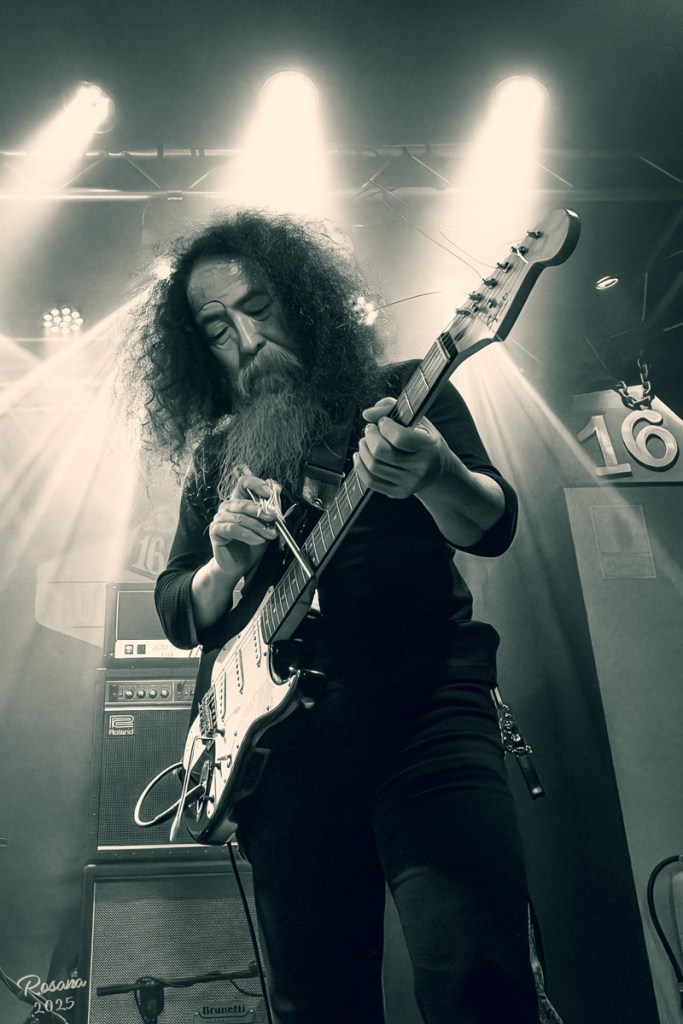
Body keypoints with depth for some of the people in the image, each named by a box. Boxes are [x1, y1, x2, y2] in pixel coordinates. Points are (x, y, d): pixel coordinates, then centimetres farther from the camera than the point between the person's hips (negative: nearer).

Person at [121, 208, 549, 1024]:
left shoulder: (404, 395, 8)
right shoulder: (217, 454, 18)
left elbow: (492, 526, -5)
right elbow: (178, 613, 18)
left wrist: (434, 475, -29)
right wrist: (229, 563, -5)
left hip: (424, 704, -3)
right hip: (278, 725, 4)